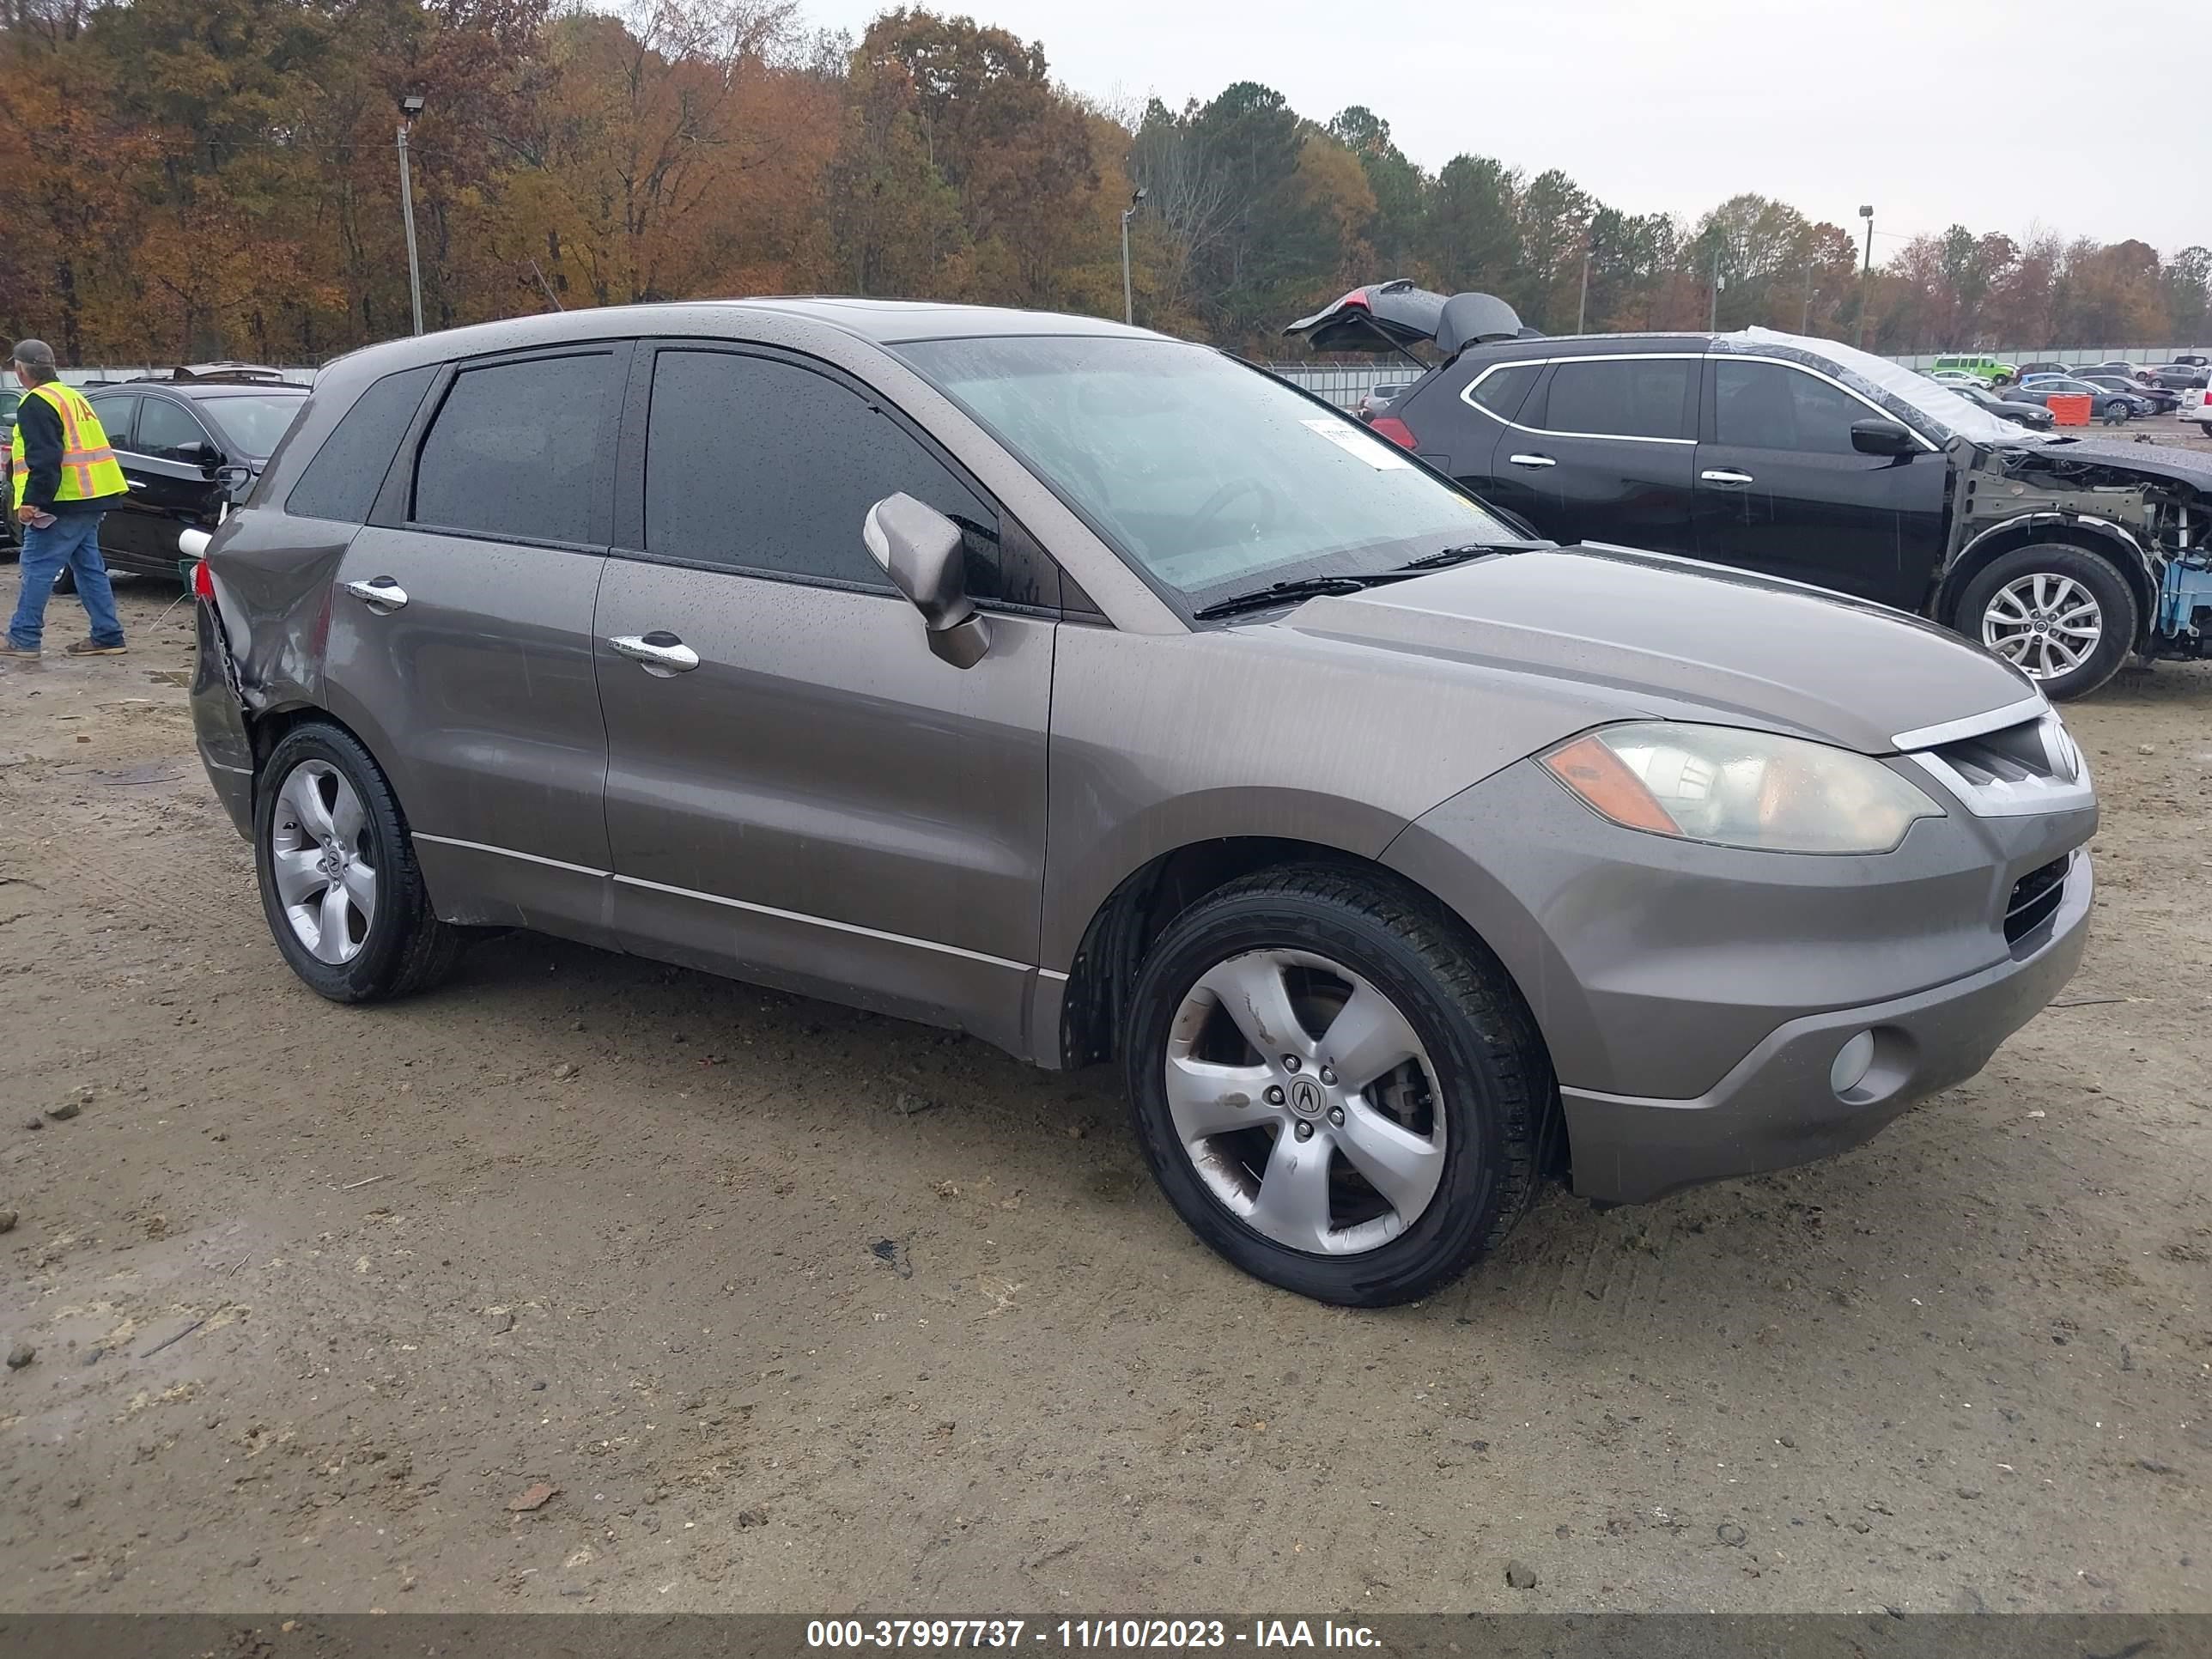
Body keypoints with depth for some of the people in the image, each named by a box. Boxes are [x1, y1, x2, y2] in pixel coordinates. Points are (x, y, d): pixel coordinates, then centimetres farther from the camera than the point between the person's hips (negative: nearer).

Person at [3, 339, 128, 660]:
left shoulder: (36, 404, -12)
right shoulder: (73, 396, 19)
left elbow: (44, 459, -21)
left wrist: (32, 500, -22)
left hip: (64, 503, -9)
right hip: (91, 500, 9)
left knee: (37, 568, -4)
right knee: (89, 567, 13)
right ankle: (108, 636, 13)